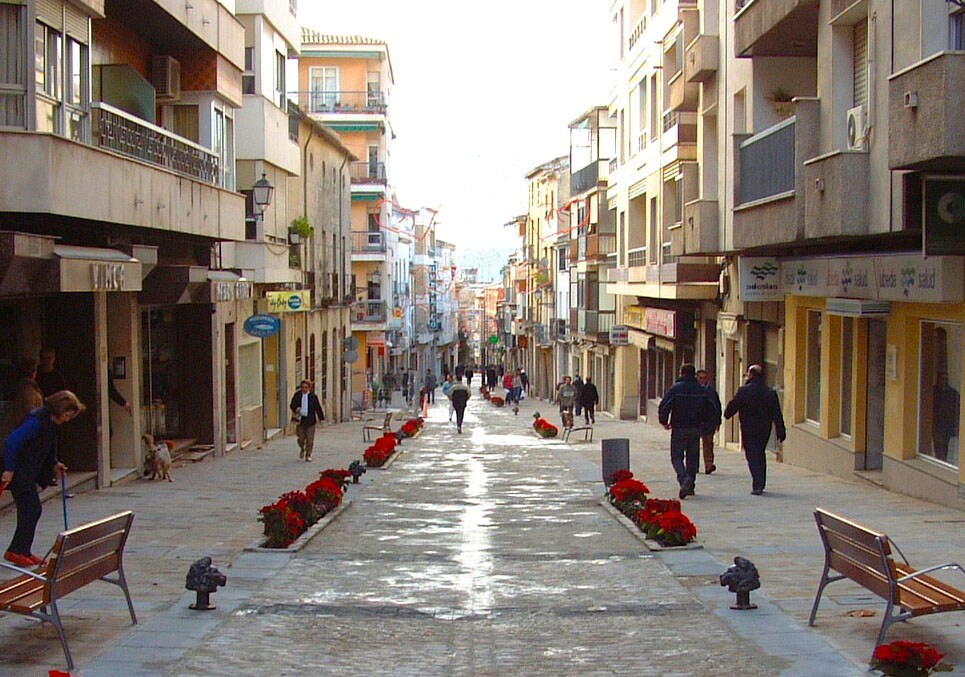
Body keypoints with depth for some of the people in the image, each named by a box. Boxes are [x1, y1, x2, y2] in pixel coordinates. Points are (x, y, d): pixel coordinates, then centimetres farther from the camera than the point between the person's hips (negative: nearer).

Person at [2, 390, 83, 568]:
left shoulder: (50, 421, 9)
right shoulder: (37, 420, -21)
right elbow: (12, 441, -26)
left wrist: (54, 464, 12)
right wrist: (9, 469, -24)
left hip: (29, 474, 10)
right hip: (18, 473, -10)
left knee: (33, 510, 10)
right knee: (30, 510, -7)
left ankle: (23, 551, 16)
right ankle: (16, 551, -1)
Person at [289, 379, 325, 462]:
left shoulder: (313, 396, 0)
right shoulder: (297, 395, 3)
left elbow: (318, 408, 5)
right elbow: (292, 405, 5)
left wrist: (321, 418, 4)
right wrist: (296, 409, -18)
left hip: (310, 420, -1)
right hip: (300, 419, 1)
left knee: (310, 439, -2)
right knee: (300, 438, 6)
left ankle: (308, 455, 10)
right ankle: (302, 449, 37)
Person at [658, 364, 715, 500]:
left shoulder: (675, 388, -8)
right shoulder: (702, 390, 5)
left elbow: (664, 406, -12)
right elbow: (710, 409, 8)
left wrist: (664, 422, 3)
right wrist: (705, 426, 17)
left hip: (679, 429, -4)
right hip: (696, 429, 4)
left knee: (677, 456, 2)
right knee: (693, 457, 14)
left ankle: (684, 478, -24)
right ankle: (690, 486, 16)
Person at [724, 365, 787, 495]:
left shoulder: (743, 391, -10)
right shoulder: (771, 392, 3)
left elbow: (732, 406, -4)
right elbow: (777, 414, 3)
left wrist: (726, 414, 18)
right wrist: (781, 431, 5)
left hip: (749, 430, -4)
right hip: (764, 430, 4)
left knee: (752, 456, -3)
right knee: (761, 455, 18)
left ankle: (757, 485, -14)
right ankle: (760, 484, 24)